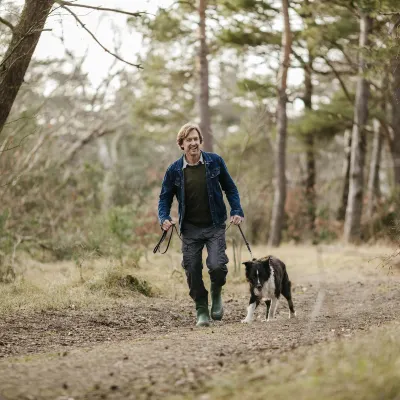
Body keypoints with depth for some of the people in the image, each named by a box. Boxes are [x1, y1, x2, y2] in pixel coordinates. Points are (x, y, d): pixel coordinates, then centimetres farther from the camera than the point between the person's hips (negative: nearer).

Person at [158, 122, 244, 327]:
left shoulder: (215, 161, -2)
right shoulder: (174, 170, -2)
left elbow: (230, 188, 7)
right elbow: (165, 197, 6)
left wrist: (237, 211, -6)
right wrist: (164, 218, -12)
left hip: (215, 226, -1)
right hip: (190, 229, 1)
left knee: (217, 265, -17)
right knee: (193, 272, 0)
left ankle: (216, 294, 15)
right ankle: (201, 310, 19)